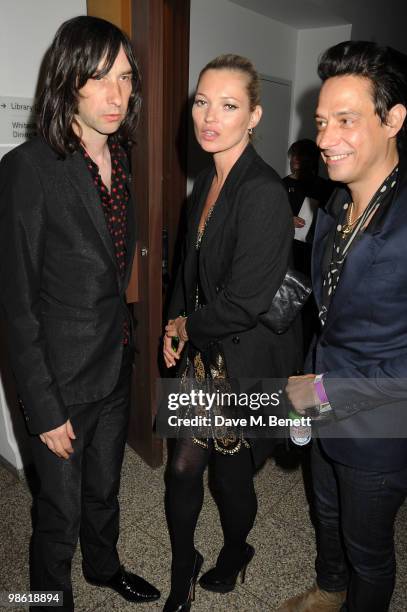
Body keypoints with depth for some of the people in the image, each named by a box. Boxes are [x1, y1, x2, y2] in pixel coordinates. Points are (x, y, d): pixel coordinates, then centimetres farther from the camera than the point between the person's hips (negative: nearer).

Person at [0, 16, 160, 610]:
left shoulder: (118, 160, 4)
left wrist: (124, 339, 12)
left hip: (117, 365, 6)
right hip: (63, 377, -6)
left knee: (104, 488, 26)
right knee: (61, 511, 15)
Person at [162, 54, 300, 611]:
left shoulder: (263, 193, -22)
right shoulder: (207, 183, 5)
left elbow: (243, 302, -24)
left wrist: (188, 326, -7)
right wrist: (176, 325, 2)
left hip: (245, 363, -7)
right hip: (203, 353, 7)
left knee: (230, 474, 15)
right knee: (183, 467, 15)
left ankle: (235, 552, 49)